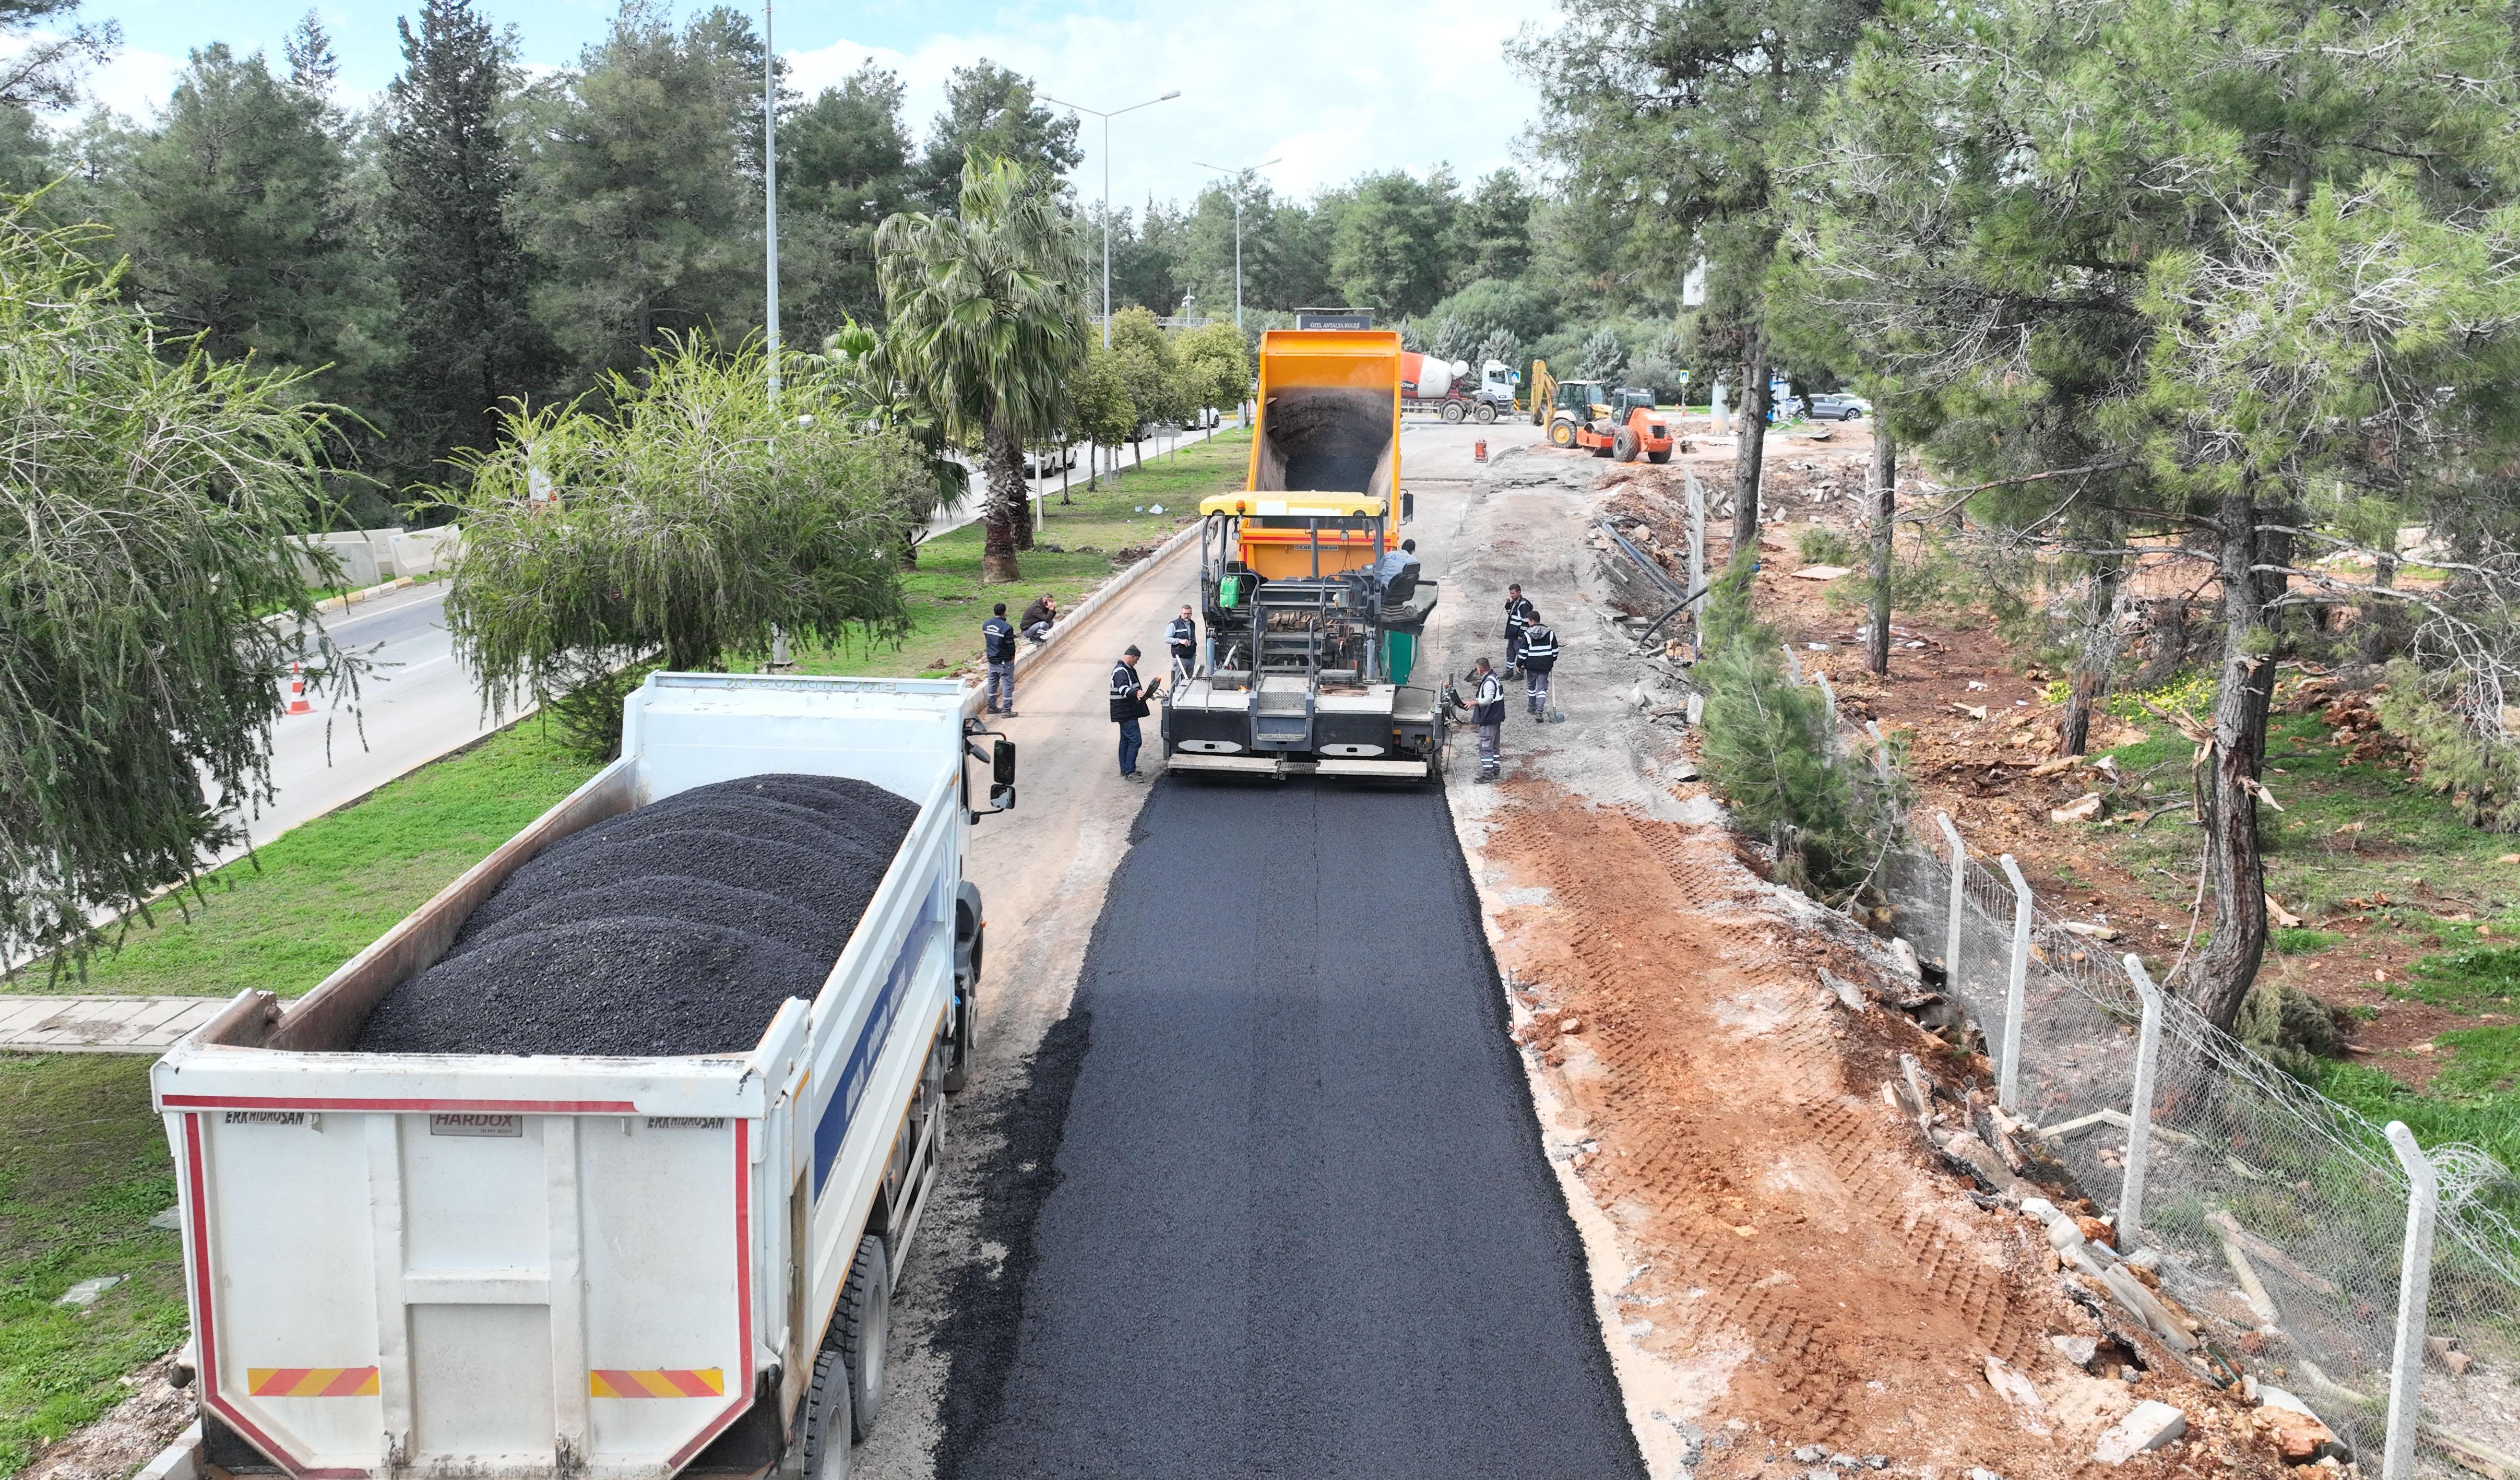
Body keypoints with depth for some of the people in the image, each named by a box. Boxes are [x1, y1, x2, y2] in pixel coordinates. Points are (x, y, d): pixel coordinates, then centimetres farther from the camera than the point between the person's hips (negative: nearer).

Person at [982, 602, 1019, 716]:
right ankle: (1007, 709, 1)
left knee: (992, 683, 19)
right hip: (1004, 661, -7)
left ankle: (992, 707, 27)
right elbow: (1010, 645, -15)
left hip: (992, 659, 7)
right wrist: (1012, 656, -2)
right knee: (1008, 684, 1)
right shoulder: (1006, 628, -22)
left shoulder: (986, 625, -1)